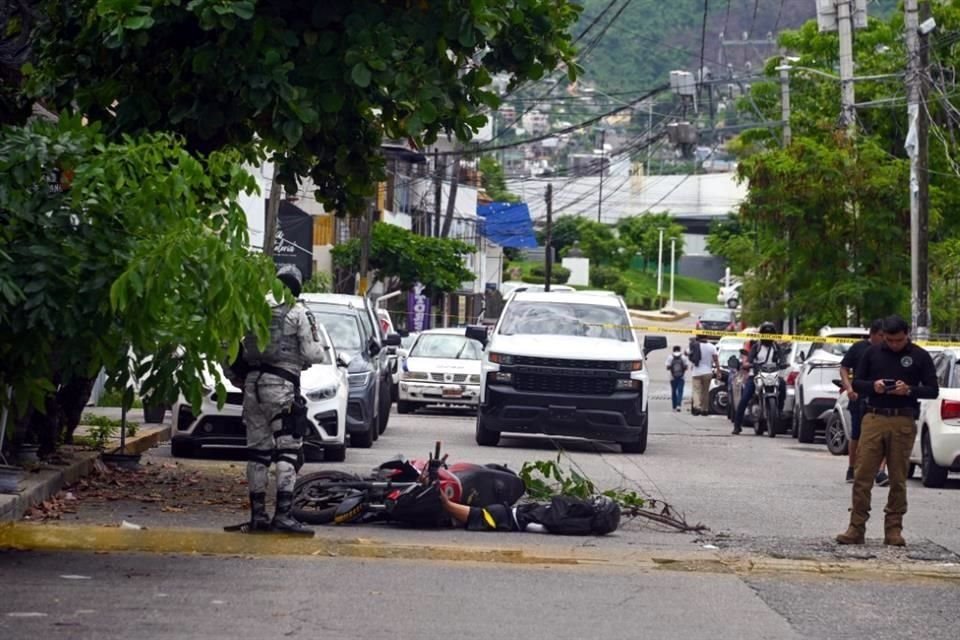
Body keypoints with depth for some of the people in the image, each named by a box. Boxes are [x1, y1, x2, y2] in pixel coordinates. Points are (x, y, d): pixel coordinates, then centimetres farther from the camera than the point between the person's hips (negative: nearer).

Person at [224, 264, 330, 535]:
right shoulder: (298, 313, -3)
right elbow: (311, 354, -5)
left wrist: (237, 377, 20)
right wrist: (321, 348, 17)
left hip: (253, 383, 5)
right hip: (282, 384, -5)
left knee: (257, 451, 9)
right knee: (288, 451, -5)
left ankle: (258, 514, 9)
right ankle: (283, 514, -15)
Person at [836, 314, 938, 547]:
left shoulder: (920, 357, 4)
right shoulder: (872, 353, 9)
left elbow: (933, 390, 5)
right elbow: (856, 383, 13)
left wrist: (909, 390, -13)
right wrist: (873, 386, -9)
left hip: (903, 422, -1)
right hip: (874, 418, 1)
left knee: (898, 479, 3)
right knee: (862, 476, -4)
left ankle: (894, 529, 10)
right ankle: (856, 528, 0)